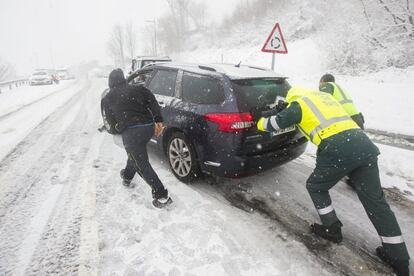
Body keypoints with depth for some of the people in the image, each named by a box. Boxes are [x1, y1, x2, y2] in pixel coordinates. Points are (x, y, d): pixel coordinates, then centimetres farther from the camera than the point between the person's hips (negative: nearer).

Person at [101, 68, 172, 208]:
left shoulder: (107, 99, 11)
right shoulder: (137, 89, 14)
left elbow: (111, 121, 15)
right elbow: (152, 102, 0)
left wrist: (115, 129, 34)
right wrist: (158, 121, -2)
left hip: (130, 132, -5)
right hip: (149, 127, 5)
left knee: (142, 165, 0)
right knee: (135, 153, 30)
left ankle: (162, 196, -4)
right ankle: (127, 176, 54)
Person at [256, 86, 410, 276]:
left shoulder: (298, 104, 10)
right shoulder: (324, 95, 30)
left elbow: (276, 122, 12)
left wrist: (260, 123, 32)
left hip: (337, 149, -7)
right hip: (363, 143, 7)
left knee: (315, 187, 18)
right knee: (375, 200, 12)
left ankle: (332, 229, 26)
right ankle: (398, 257, 19)